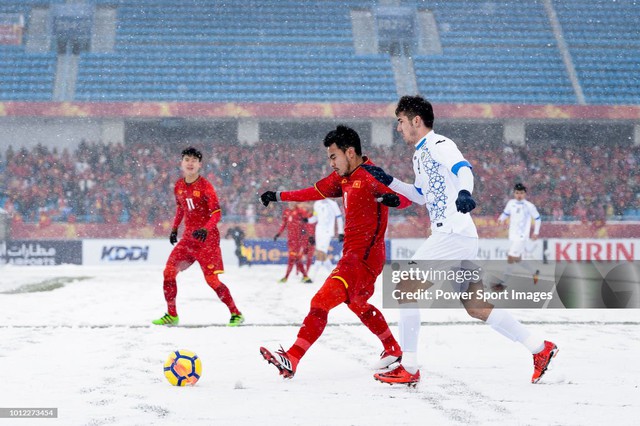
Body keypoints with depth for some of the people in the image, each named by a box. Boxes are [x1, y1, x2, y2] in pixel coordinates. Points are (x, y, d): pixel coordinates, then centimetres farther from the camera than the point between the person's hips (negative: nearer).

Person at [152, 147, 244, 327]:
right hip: (188, 237, 6)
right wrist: (175, 228, 18)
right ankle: (171, 315, 9)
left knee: (211, 279, -11)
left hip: (207, 238, -6)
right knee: (169, 271, -3)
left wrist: (206, 229, -34)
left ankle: (236, 314, 3)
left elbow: (216, 213, -19)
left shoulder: (205, 186, -14)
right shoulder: (179, 186, 6)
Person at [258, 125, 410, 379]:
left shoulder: (369, 174, -15)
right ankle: (394, 352, 43)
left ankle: (291, 360, -24)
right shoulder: (344, 176, 12)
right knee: (357, 305, 30)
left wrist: (393, 199, -42)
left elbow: (407, 196, -20)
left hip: (364, 257, -11)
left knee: (321, 302, -19)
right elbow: (317, 191, 25)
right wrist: (280, 196, 26)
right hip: (353, 254, 11)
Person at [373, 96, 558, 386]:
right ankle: (540, 349, 13)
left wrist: (464, 191, -47)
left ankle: (408, 368, -7)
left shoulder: (438, 145, -7)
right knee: (475, 306, 10)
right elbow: (420, 196, 36)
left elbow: (462, 168, -27)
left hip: (453, 235, -10)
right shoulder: (419, 154, 22)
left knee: (406, 288, -9)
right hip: (460, 239, 10)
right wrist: (390, 182, 27)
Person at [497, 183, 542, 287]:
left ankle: (502, 283, -5)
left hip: (522, 236, -6)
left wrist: (536, 232, 0)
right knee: (517, 259, 14)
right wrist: (501, 219, -5)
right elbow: (506, 213, 17)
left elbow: (537, 219, 1)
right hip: (512, 235, 6)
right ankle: (534, 272, 36)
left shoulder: (529, 206, -9)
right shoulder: (511, 203, 3)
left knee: (510, 258, -10)